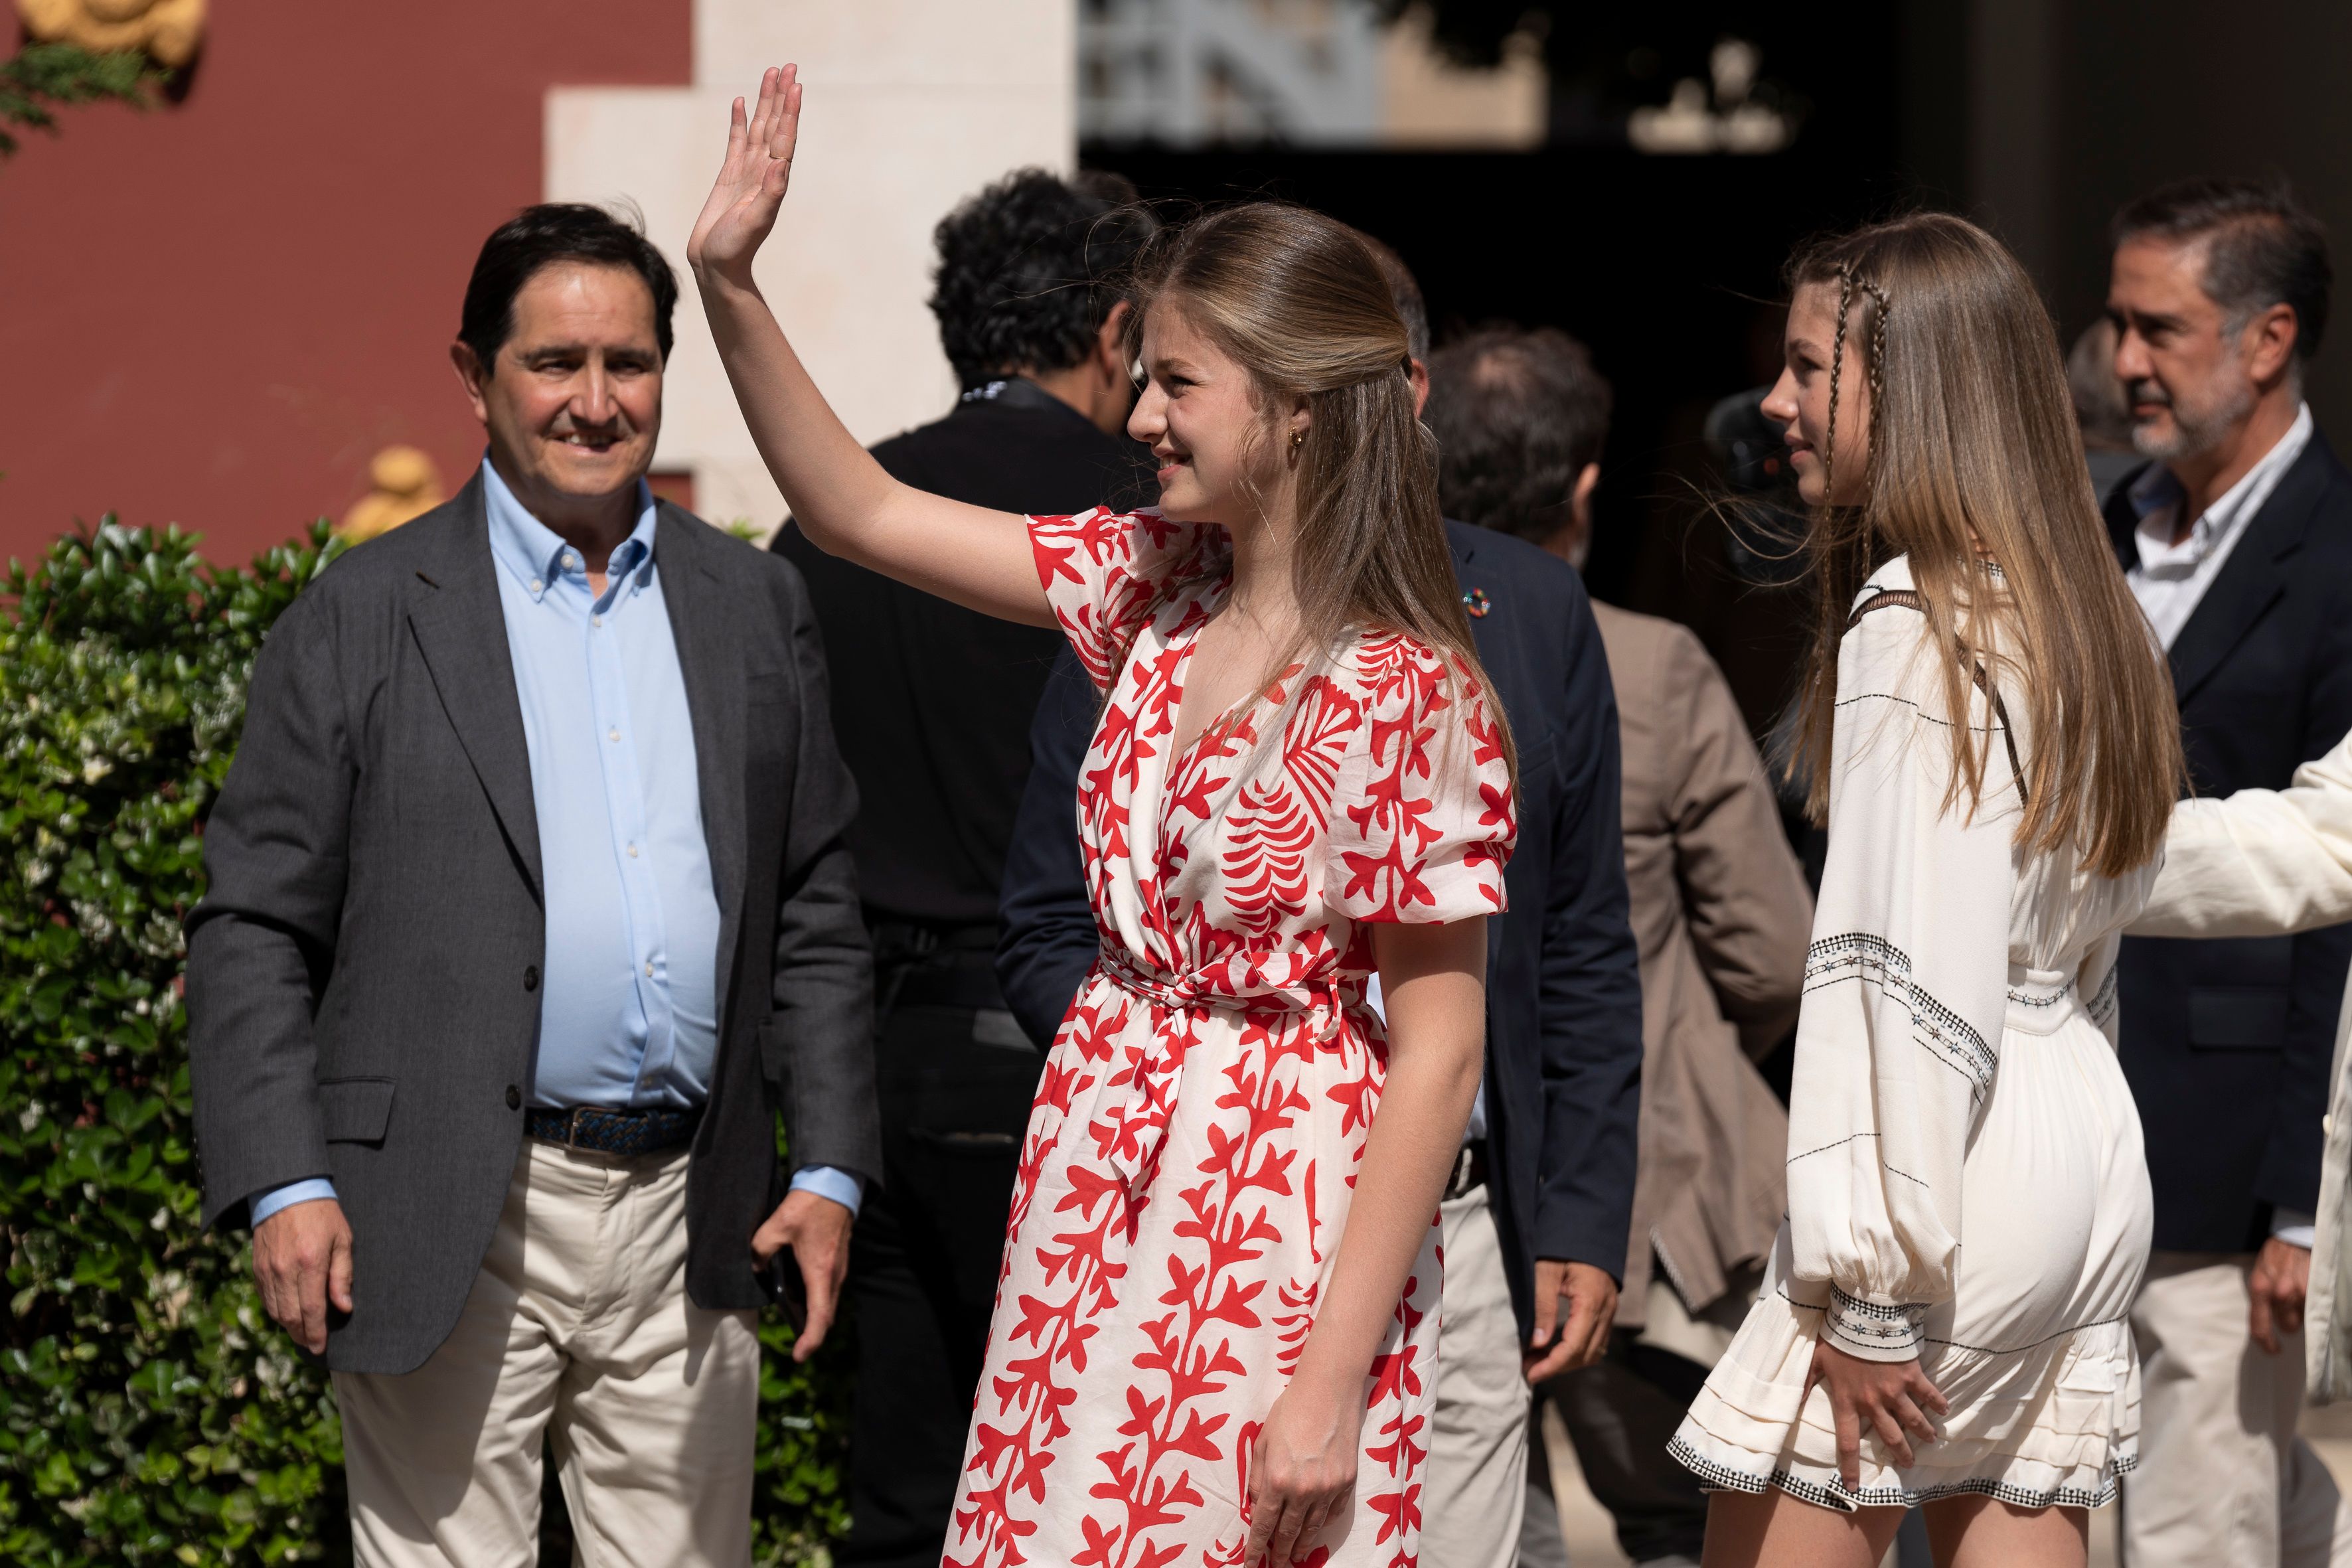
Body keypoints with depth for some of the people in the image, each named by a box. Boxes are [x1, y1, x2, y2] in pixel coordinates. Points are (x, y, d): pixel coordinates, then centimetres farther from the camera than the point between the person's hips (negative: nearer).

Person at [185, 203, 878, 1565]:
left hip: (692, 1228, 3)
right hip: (453, 1234, -3)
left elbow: (815, 913, 14)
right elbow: (255, 926, -1)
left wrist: (832, 1169, 5)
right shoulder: (363, 618, 1)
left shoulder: (756, 608, 12)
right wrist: (283, 1186, -11)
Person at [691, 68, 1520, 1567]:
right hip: (1099, 1173, 7)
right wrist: (730, 282, -1)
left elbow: (1438, 1058, -17)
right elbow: (859, 512, 10)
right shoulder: (1155, 585, 4)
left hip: (1282, 1199, -7)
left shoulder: (1410, 695, -17)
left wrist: (1329, 1383, -19)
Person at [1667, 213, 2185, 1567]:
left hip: (1951, 1164, -9)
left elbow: (1906, 971, -19)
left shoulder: (1912, 627, -13)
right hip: (2089, 1149, 9)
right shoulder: (2081, 614, 14)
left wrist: (1867, 1286, -18)